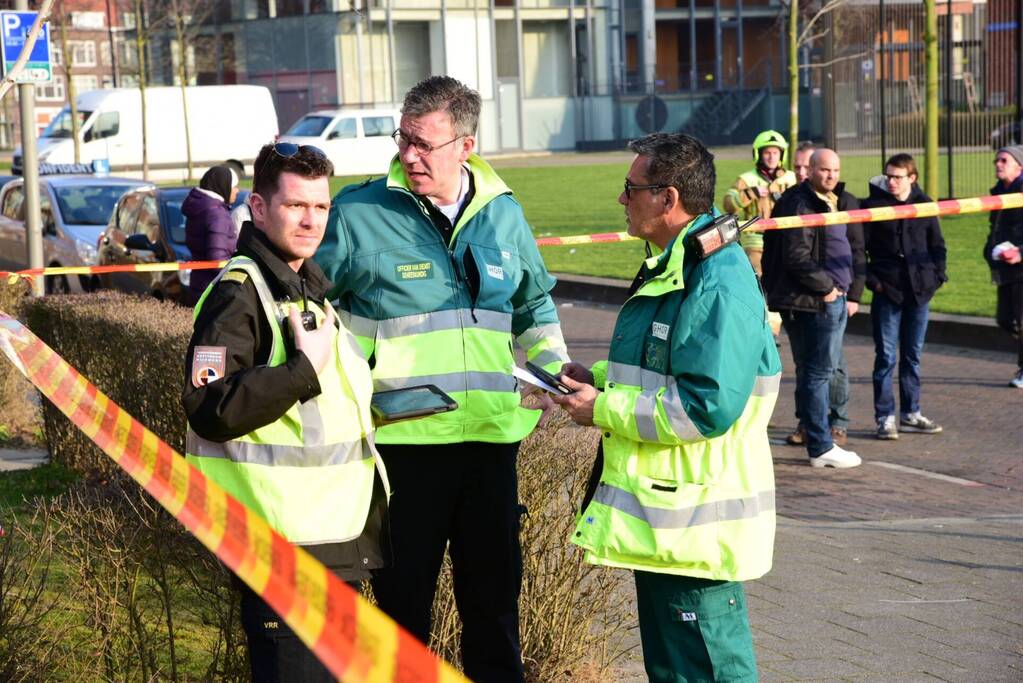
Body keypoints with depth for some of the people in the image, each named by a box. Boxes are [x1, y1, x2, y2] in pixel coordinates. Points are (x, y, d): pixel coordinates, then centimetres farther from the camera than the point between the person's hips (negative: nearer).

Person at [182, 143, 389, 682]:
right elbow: (210, 410, -25)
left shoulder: (307, 287, 18)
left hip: (335, 536, 10)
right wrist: (304, 369, -24)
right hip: (284, 543, -10)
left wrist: (362, 408, 20)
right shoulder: (238, 293, -14)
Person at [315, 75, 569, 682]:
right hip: (402, 438, -3)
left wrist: (558, 376, 11)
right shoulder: (359, 213, -5)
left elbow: (534, 306, 22)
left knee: (495, 588, 13)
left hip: (491, 433, 3)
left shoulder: (505, 215, 8)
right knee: (404, 592, 7)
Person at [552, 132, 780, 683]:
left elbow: (706, 406, -28)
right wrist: (598, 378, 10)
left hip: (695, 527, -11)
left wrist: (604, 408, -19)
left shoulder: (718, 281, -21)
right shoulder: (674, 266, 13)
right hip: (660, 516, 11)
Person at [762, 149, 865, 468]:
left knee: (826, 369, 14)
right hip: (811, 302, -9)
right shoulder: (800, 205, -12)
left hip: (836, 298, 9)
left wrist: (854, 293, 14)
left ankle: (818, 439, 22)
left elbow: (856, 251, 21)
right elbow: (796, 258, -19)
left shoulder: (845, 204, 16)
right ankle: (821, 448, -2)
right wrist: (826, 288, -13)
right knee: (816, 372, -5)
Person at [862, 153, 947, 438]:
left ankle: (910, 414, 20)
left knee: (913, 354, 11)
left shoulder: (924, 204, 6)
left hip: (919, 289, 3)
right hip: (887, 290, -3)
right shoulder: (872, 205, -3)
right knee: (886, 356, -3)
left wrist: (937, 275, 3)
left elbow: (937, 244, 14)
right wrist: (871, 279, -9)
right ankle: (885, 417, 3)